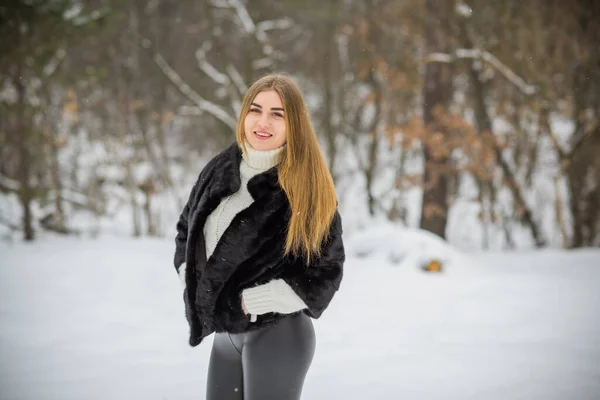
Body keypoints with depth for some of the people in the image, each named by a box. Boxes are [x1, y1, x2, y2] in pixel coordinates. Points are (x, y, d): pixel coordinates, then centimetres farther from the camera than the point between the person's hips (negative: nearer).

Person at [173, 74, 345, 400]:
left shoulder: (307, 186, -12)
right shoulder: (221, 169, 5)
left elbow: (325, 273, -12)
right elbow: (186, 227, 20)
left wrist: (253, 299, -16)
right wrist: (192, 279, 5)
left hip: (278, 335, -6)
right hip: (226, 334, 6)